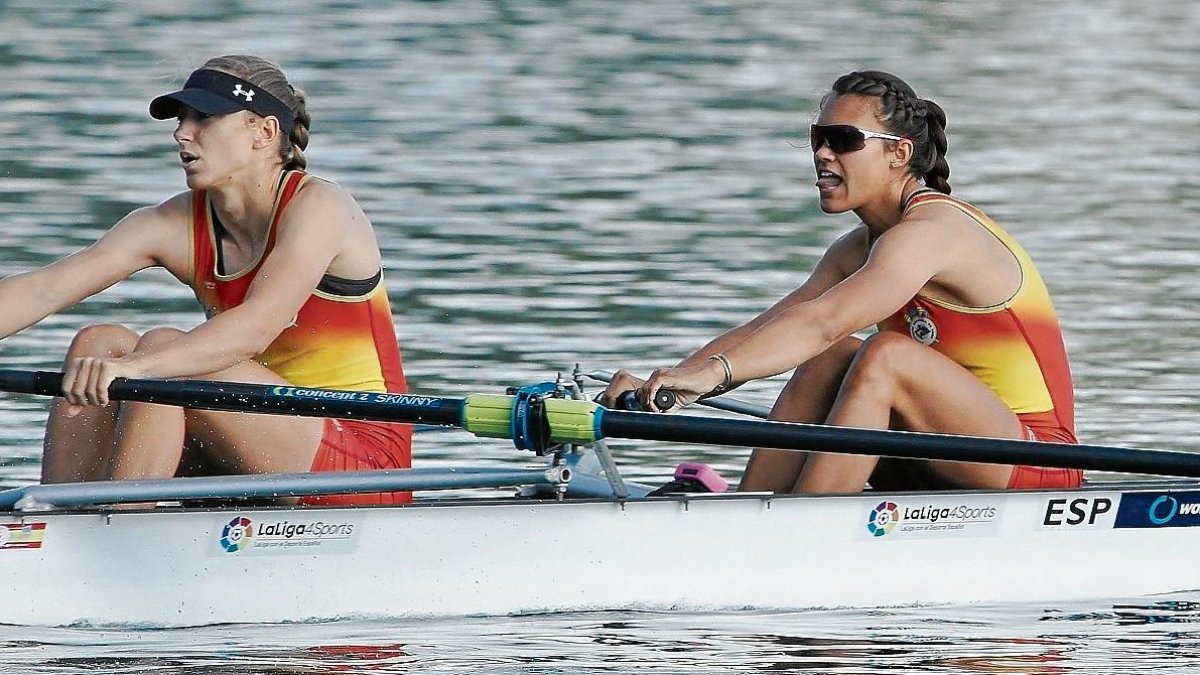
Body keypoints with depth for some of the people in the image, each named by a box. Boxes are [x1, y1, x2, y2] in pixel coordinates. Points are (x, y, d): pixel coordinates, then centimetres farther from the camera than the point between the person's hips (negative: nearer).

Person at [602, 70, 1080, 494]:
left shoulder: (930, 231, -18)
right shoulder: (858, 250, 10)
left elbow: (821, 322, -33)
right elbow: (762, 331, 1)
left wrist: (714, 373, -44)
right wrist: (666, 383, -14)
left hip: (1038, 461, -9)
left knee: (885, 356, -27)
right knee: (833, 357, -8)